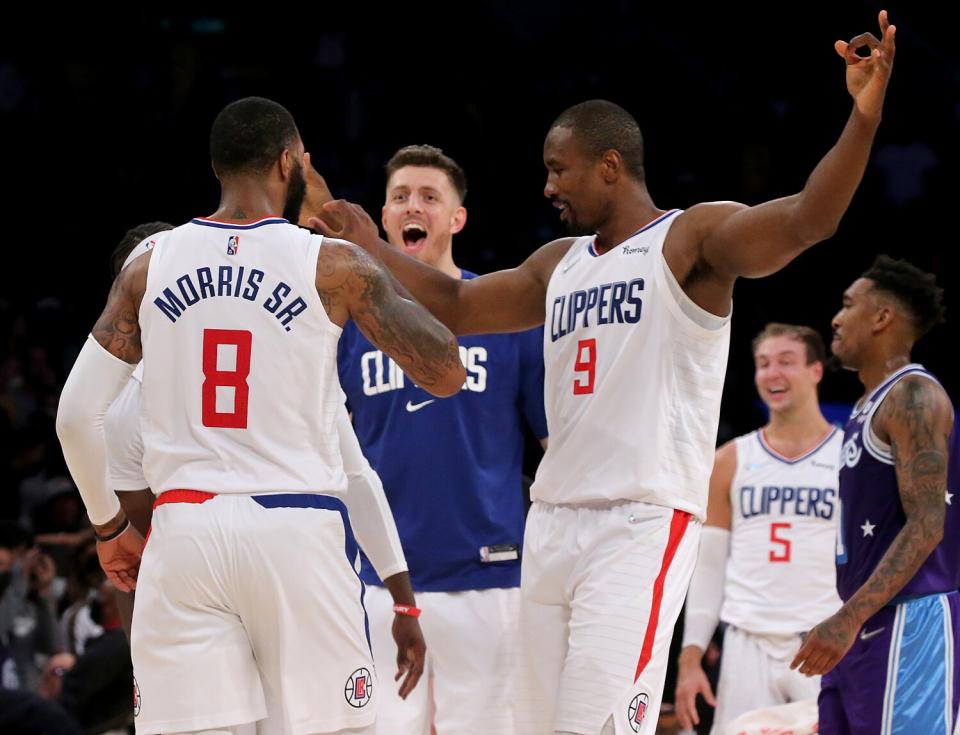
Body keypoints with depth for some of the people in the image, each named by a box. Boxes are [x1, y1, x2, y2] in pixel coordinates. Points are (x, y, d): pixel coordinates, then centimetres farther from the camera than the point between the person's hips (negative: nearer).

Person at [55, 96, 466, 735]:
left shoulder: (150, 268, 7)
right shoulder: (334, 266, -1)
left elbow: (77, 415, 6)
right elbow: (446, 376, 2)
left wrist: (109, 526, 20)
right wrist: (375, 259, 14)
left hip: (185, 532, 2)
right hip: (299, 532, -2)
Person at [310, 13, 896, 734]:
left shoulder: (691, 239, -4)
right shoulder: (559, 264, 20)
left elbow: (807, 220, -19)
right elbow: (456, 306, 31)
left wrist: (864, 117, -33)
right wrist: (367, 244, 33)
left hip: (644, 526, -8)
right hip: (554, 523, 8)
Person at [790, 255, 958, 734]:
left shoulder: (913, 397, -12)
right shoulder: (871, 404, 19)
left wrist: (850, 618, -26)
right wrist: (848, 621, 22)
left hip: (908, 622, -10)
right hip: (865, 626, 10)